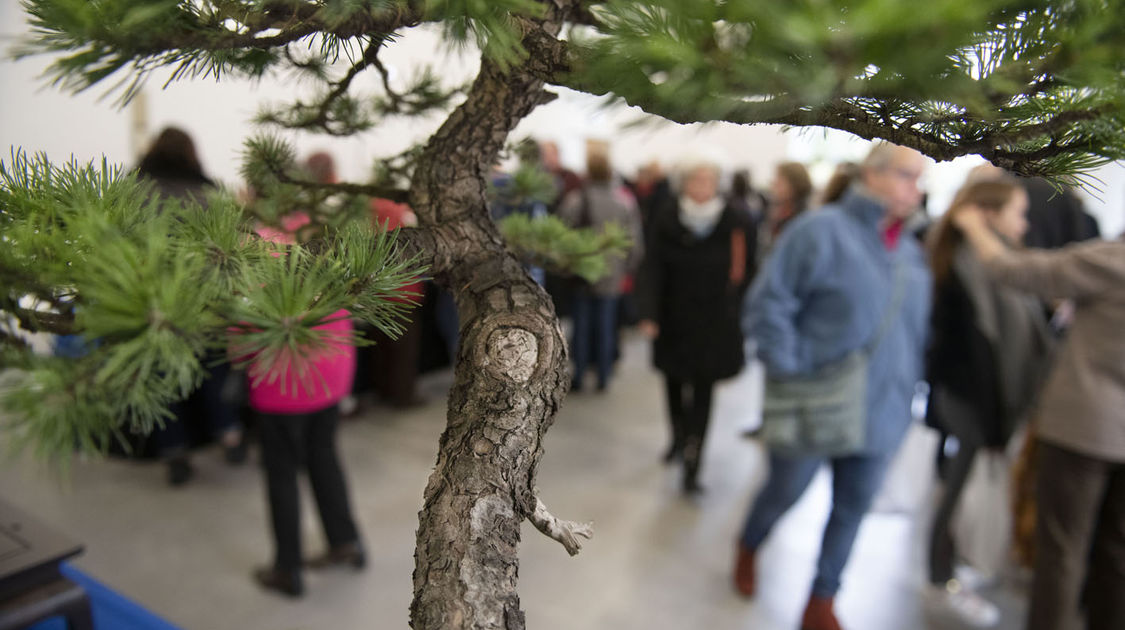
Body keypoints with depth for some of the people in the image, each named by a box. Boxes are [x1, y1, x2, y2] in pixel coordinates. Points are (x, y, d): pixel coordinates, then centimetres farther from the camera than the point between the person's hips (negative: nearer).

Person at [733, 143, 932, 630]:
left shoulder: (912, 255, 8)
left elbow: (916, 330, 17)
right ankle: (747, 549, 46)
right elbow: (768, 305, -17)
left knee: (853, 508, 13)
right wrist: (790, 373, -19)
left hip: (880, 414, 6)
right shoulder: (821, 230, -14)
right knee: (784, 493, 14)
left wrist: (905, 394, 10)